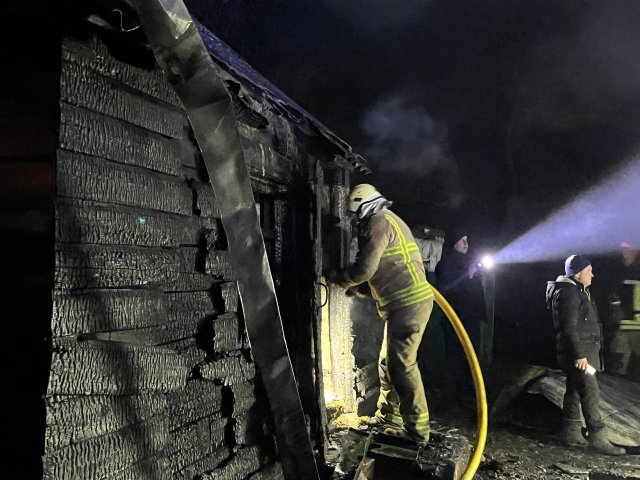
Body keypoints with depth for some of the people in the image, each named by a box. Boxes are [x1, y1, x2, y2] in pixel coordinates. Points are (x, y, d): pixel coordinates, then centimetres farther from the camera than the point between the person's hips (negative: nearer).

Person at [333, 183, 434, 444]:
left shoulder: (377, 222, -11)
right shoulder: (389, 220, 21)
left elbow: (365, 268, -17)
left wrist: (342, 280, 1)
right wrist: (357, 286, 17)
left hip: (409, 303, -10)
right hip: (407, 301, 10)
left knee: (402, 365, -5)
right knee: (387, 362, 17)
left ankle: (417, 429, 3)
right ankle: (387, 418, 28)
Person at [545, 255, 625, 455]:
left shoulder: (577, 291, 19)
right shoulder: (568, 292, -15)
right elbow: (569, 327, -21)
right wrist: (579, 354, -23)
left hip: (583, 351, 11)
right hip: (578, 352, -11)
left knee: (575, 392, 12)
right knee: (590, 392, -9)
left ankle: (571, 433, 19)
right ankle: (597, 438, -6)